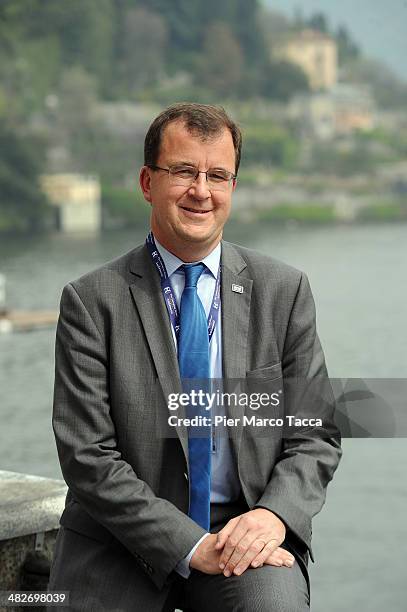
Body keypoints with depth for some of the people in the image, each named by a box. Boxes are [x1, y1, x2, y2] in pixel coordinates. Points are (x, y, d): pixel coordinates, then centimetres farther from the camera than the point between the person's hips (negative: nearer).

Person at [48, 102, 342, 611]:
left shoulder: (284, 291, 4)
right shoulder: (92, 301, -3)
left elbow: (317, 436, 6)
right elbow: (86, 455, -8)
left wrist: (274, 514, -14)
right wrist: (191, 544, -17)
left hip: (248, 531, 0)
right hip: (122, 547, 0)